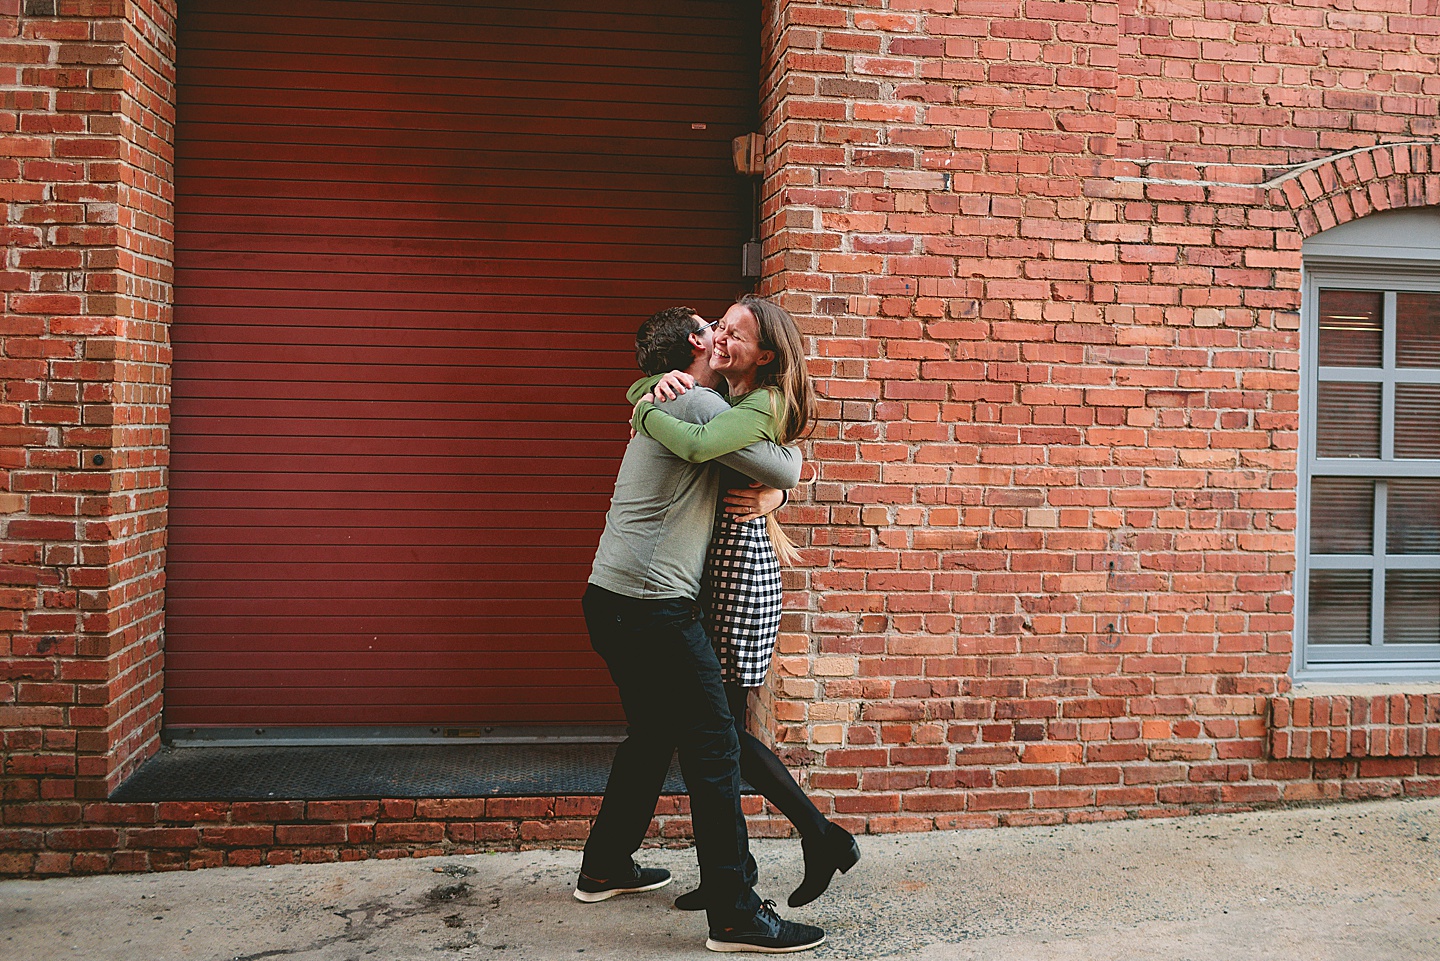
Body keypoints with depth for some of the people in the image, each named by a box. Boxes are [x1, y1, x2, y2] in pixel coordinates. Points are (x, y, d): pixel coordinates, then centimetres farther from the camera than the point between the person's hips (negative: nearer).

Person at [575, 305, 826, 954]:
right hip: (654, 609, -10)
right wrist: (788, 450, 12)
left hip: (612, 602, 10)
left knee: (652, 737, 22)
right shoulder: (697, 404, -10)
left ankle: (605, 868, 34)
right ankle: (735, 914, -3)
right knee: (712, 748, -6)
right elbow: (782, 474, -8)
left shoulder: (662, 406, 21)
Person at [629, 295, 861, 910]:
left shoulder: (761, 406, -13)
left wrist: (646, 412, -12)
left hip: (741, 563, -9)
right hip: (708, 566, 9)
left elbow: (697, 446, -31)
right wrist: (661, 386, -4)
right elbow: (636, 392, 20)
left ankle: (823, 837, 10)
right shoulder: (716, 394, 15)